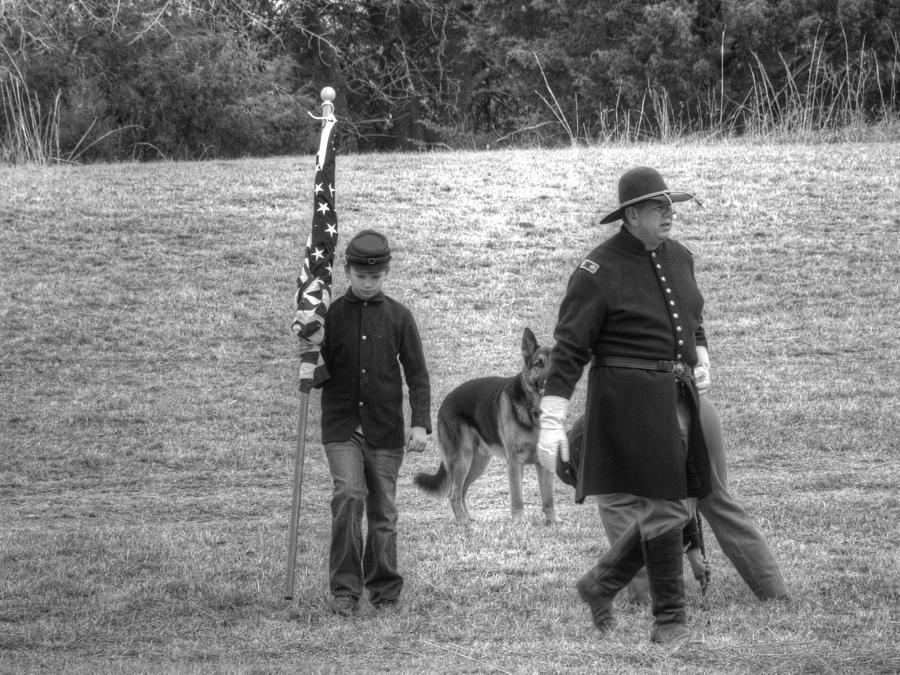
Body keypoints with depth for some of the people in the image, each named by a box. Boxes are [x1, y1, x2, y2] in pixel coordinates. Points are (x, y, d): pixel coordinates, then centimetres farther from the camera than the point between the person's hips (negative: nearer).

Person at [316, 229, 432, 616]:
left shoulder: (398, 317, 4)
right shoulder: (331, 315, 3)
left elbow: (417, 374, 4)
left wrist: (420, 423, -6)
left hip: (385, 428, 1)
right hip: (341, 425, -1)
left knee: (383, 510, 6)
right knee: (348, 495, -18)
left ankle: (384, 591, 20)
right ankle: (344, 590, -14)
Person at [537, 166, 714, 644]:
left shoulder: (679, 258, 11)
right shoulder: (599, 271, -12)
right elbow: (569, 348, -13)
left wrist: (701, 358, 11)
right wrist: (551, 421, -17)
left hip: (677, 394, 8)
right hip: (631, 396, -8)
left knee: (677, 506, 8)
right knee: (664, 507, -8)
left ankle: (601, 583, 25)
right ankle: (669, 619, 3)